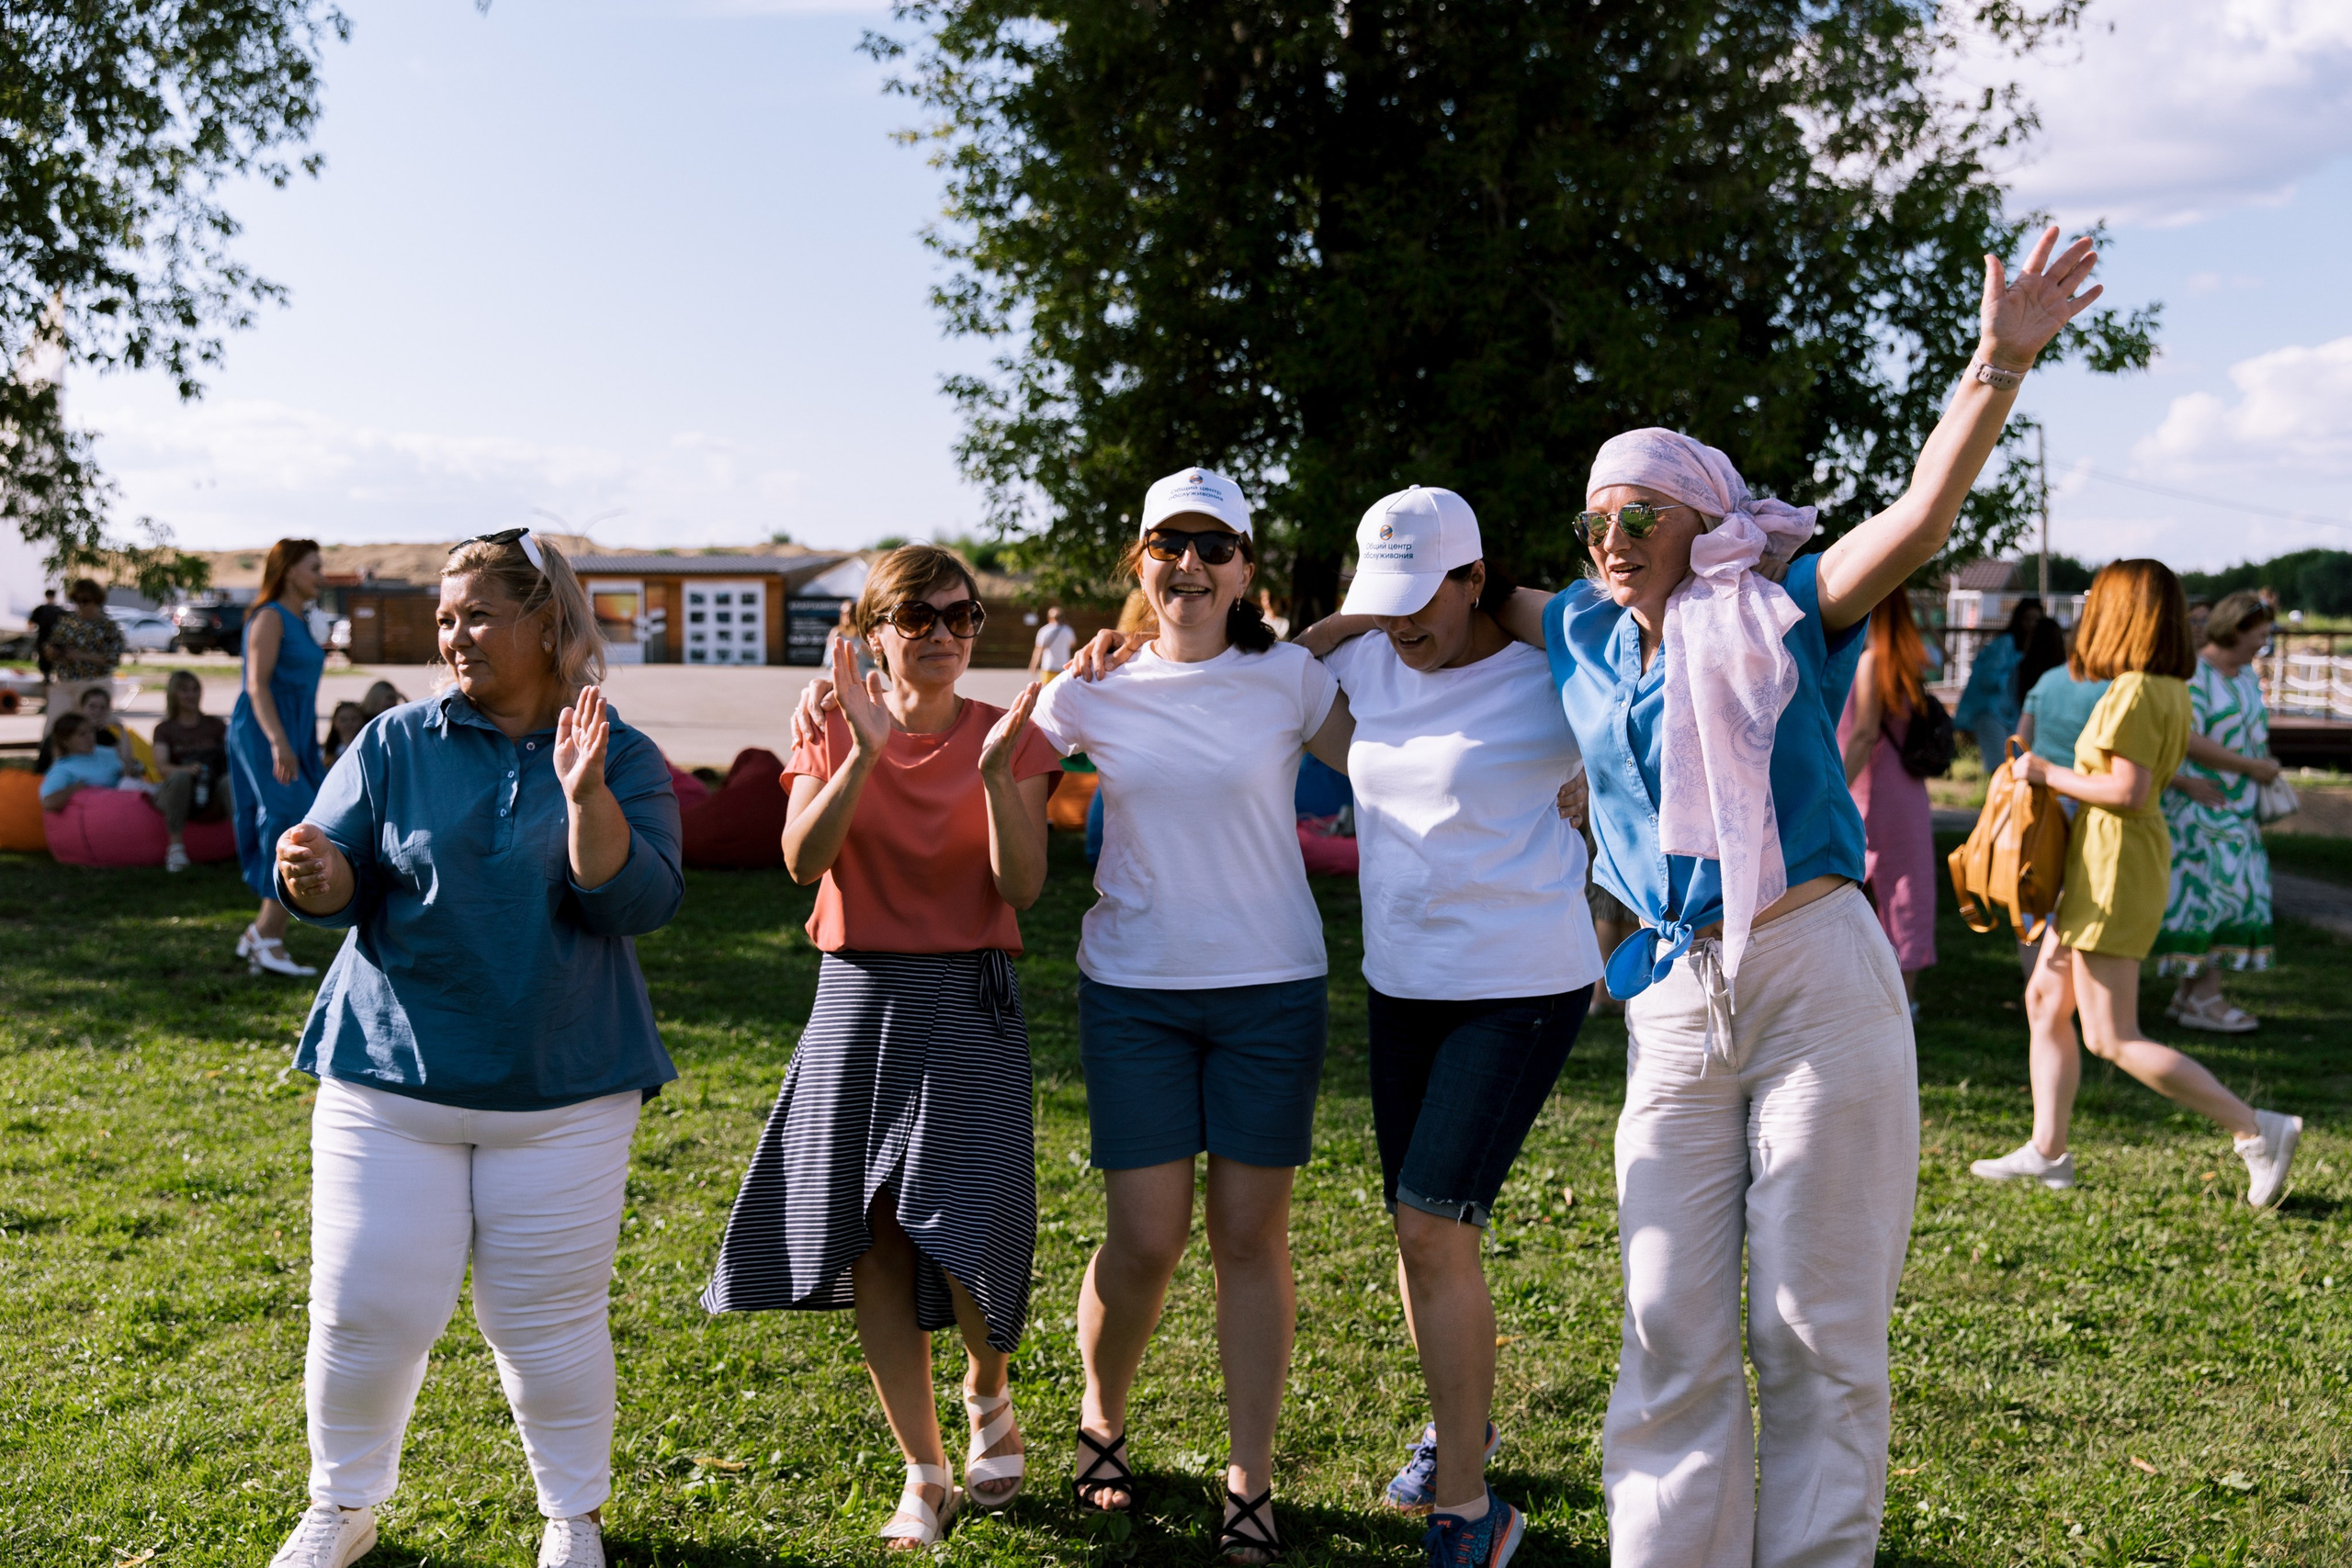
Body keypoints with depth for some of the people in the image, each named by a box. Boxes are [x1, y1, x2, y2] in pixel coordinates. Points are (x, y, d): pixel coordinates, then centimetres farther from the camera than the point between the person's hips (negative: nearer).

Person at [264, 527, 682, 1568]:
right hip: (391, 1076, 1)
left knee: (546, 1322, 7)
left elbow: (638, 905, -12)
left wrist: (585, 796, -26)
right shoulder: (395, 744, 2)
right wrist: (315, 877, -24)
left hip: (563, 1091, -1)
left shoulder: (624, 758, -1)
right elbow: (339, 887, 0)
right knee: (366, 1309, 4)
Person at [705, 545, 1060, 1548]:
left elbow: (1022, 885, -10)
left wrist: (996, 770, -23)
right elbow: (803, 861, -12)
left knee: (970, 1237, -9)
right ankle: (924, 1475, 19)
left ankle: (988, 1392, 25)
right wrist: (865, 754, -24)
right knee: (874, 1247, 3)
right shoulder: (833, 736, 4)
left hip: (971, 1009, -1)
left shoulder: (1010, 736, 1)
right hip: (858, 1003, 2)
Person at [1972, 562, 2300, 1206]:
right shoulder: (2171, 689, 10)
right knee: (2045, 1001, 14)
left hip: (2115, 866, -10)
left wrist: (2048, 774, -14)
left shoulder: (2134, 690, -19)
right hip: (2105, 860, 10)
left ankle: (2258, 1129, -2)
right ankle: (2047, 1152, 19)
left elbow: (2128, 792, -24)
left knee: (2112, 1039, -5)